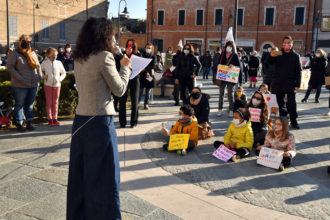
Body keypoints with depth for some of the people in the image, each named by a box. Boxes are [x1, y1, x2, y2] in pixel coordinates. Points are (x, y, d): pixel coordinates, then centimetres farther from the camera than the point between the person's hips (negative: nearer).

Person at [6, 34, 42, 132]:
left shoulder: (33, 54, 13)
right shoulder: (14, 54, -5)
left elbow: (38, 66, 19)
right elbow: (10, 67, -11)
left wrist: (40, 76, 4)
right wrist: (20, 79, -18)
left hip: (34, 85, 5)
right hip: (20, 86, -5)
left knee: (30, 105, 12)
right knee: (19, 105, 3)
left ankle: (29, 122, 20)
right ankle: (18, 123, 12)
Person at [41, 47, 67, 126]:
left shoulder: (59, 63, 7)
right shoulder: (44, 63, 3)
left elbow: (64, 73, 15)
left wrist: (60, 79, -2)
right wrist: (43, 76, -5)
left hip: (57, 85, 2)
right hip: (48, 85, -1)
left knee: (55, 102, 5)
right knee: (49, 102, 1)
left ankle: (55, 118, 10)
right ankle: (50, 119, 5)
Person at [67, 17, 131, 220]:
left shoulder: (79, 59, 8)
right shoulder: (104, 57, -14)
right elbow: (120, 90, -8)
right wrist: (125, 67, 6)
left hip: (80, 120, 8)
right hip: (100, 121, -8)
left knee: (80, 172, 16)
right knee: (103, 174, 3)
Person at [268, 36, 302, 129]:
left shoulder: (295, 56, 6)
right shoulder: (278, 54, 8)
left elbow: (298, 71, 3)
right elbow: (269, 62, -7)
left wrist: (297, 84, -5)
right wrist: (271, 56, -29)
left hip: (290, 84, -1)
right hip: (278, 83, 2)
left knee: (291, 103, -1)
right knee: (279, 102, 5)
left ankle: (293, 121, 6)